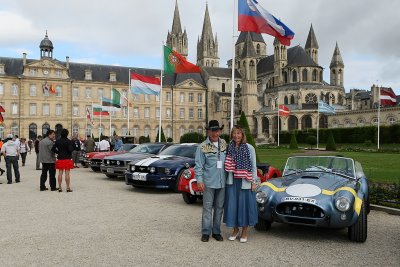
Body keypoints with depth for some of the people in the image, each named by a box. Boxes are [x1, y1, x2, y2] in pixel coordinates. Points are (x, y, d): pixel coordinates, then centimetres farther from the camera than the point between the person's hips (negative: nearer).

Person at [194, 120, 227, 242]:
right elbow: (198, 165, -6)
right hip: (209, 182, -4)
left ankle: (216, 232, 21)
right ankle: (206, 232, 9)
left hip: (222, 182, 4)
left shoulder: (224, 144, 7)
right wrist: (199, 180, -13)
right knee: (207, 207, 1)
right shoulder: (203, 147, -6)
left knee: (219, 207, 11)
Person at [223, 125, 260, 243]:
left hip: (245, 181, -3)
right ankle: (235, 229, 24)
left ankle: (245, 231, 19)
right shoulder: (229, 148, 6)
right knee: (233, 204, 7)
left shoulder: (249, 148, -2)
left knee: (245, 204, 3)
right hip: (232, 181, 3)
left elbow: (253, 166, 0)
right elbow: (227, 166, 10)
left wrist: (254, 182, -3)